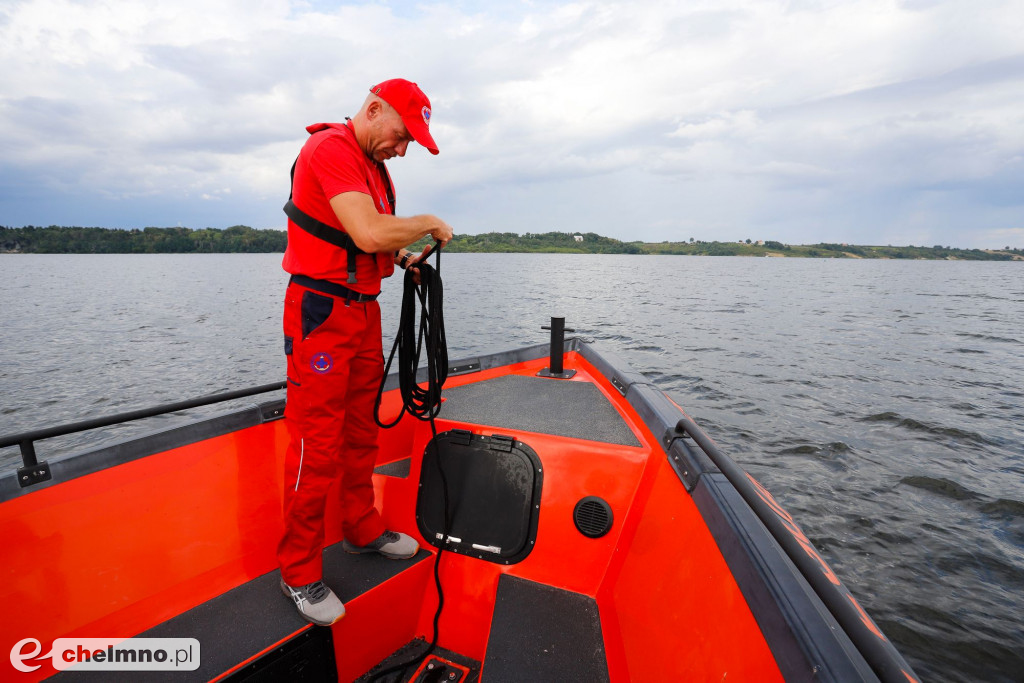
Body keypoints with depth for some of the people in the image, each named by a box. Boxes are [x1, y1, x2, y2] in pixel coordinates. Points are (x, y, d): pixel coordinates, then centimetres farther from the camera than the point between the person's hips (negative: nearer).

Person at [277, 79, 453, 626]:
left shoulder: (373, 164, 18)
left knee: (361, 433, 17)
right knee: (317, 446, -3)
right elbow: (369, 234, -27)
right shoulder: (330, 148, -13)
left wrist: (402, 258, 5)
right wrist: (429, 223, -12)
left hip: (363, 310, 10)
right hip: (321, 311, -9)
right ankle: (300, 572, 13)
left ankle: (363, 530, 33)